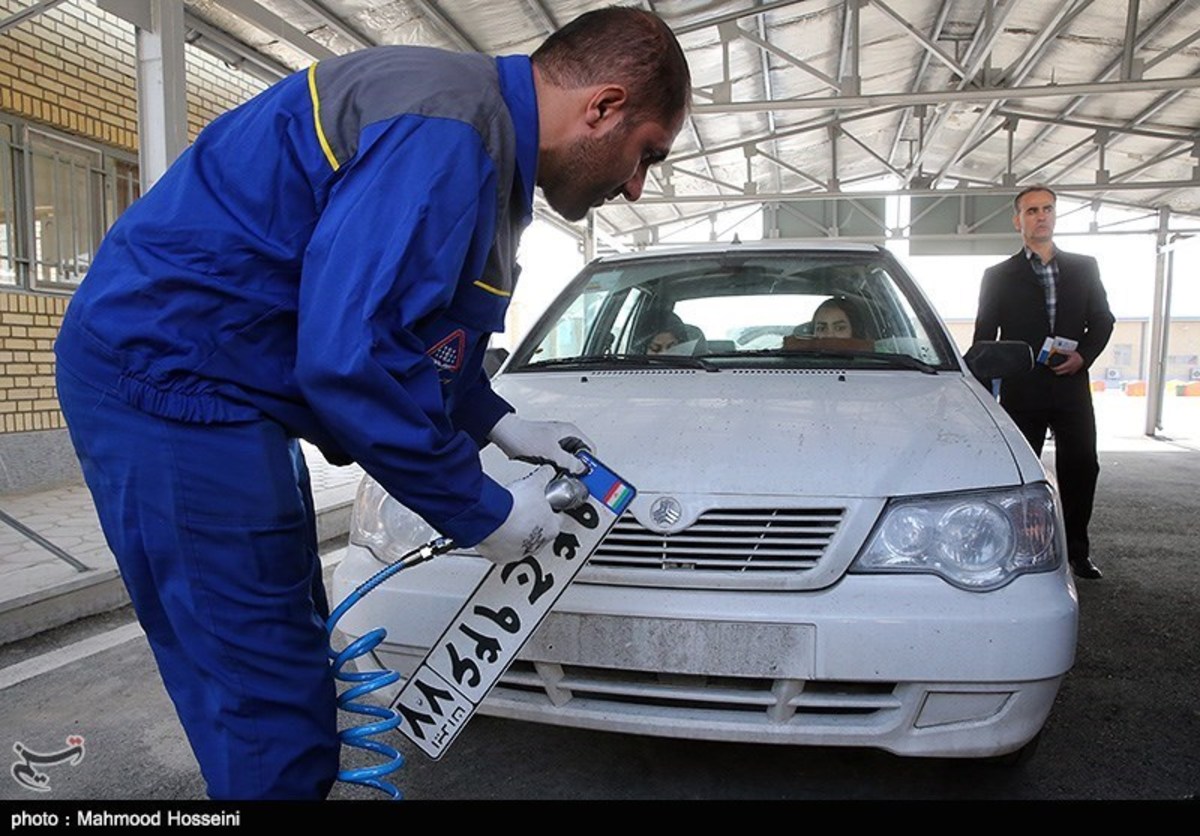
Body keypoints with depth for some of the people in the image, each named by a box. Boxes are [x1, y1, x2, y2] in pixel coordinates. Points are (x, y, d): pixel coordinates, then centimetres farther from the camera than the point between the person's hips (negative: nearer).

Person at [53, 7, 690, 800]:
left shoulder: (484, 136, 12)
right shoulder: (443, 134, -22)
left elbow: (401, 324, 21)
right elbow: (350, 359, -29)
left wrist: (496, 422, 13)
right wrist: (482, 510, -16)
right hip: (168, 384, -10)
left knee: (295, 667, 19)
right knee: (273, 715, -2)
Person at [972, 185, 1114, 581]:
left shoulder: (1084, 267, 12)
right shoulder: (999, 276, 5)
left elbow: (1102, 320, 12)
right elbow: (983, 337, 5)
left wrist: (1083, 355, -8)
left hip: (1072, 388, 2)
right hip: (1021, 392, -2)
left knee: (1081, 468, 6)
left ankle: (1076, 549, 21)